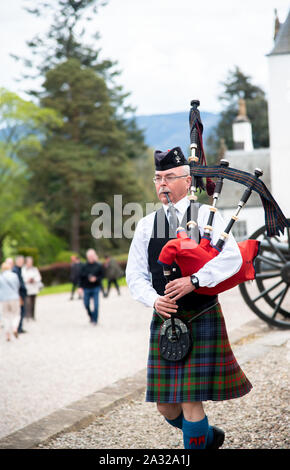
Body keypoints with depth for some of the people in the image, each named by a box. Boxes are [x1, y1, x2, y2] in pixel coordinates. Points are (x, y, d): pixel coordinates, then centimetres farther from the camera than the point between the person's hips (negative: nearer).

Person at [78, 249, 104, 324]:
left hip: (96, 288, -1)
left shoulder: (98, 266, -3)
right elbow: (80, 277, 0)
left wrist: (96, 279, -14)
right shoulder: (84, 266, -2)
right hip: (86, 288, 2)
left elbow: (102, 275, 4)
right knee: (86, 304, 7)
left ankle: (95, 320, 7)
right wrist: (80, 287, -6)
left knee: (96, 304, -6)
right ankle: (91, 316, 33)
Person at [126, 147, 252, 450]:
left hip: (202, 319, -4)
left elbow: (232, 257, -14)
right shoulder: (146, 225, 9)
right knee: (165, 406, 8)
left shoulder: (205, 215, -2)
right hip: (164, 320, 4)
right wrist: (154, 300, -11)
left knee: (191, 402, -7)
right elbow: (135, 274, 8)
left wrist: (194, 280, -24)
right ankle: (208, 436, 36)